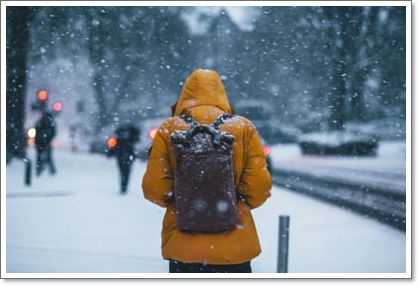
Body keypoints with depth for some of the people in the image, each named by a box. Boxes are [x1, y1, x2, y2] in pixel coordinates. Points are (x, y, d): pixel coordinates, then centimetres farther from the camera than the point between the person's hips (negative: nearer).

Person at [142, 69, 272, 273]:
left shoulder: (169, 130, -3)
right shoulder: (244, 128, -2)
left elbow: (154, 187, -6)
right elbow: (260, 185, -6)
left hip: (183, 247, 0)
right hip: (235, 247, 0)